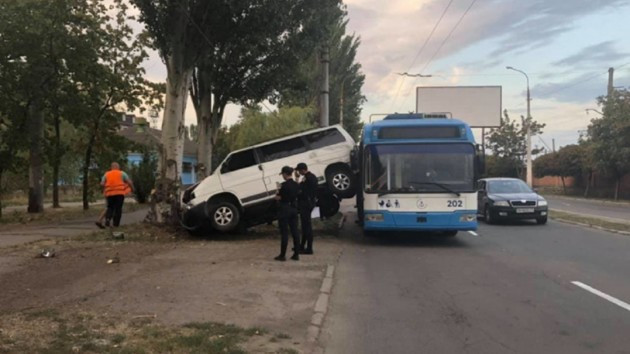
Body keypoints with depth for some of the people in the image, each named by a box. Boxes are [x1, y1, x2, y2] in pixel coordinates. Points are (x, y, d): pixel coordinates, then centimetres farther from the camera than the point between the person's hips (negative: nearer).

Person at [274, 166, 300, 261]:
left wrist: (278, 193, 5)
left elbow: (278, 197, -13)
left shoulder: (284, 185, -17)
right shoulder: (296, 185, 4)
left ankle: (282, 255, 5)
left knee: (284, 233, -1)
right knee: (295, 232, 9)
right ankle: (296, 254, 13)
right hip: (294, 209, 7)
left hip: (284, 209, -6)